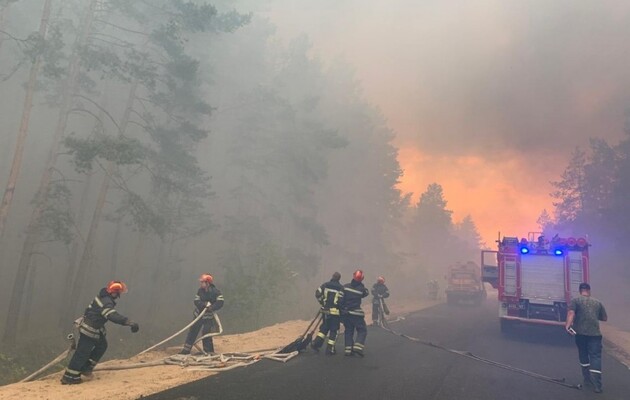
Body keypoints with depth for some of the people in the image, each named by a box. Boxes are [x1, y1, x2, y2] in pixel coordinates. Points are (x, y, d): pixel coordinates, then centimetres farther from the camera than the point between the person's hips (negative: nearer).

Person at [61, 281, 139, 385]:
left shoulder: (103, 296, 2)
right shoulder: (106, 303, -28)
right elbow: (114, 316, -42)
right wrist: (130, 323, -47)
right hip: (89, 330, -10)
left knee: (102, 345, 16)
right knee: (82, 352, -2)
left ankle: (86, 368, 24)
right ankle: (69, 377, 7)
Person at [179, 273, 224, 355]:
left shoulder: (216, 292, -16)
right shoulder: (200, 290, -3)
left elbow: (220, 302, -22)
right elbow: (196, 301, -10)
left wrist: (211, 308, -30)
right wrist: (205, 304, -25)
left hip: (208, 316, -5)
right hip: (198, 315, 5)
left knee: (206, 333, -8)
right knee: (192, 331, 10)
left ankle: (209, 352, 6)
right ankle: (186, 349, 22)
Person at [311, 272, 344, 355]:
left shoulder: (325, 285, 3)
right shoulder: (340, 288, -7)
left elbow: (317, 294, -2)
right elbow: (340, 300, -15)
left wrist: (322, 302, 11)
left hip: (325, 310, 4)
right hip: (335, 311, -4)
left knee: (324, 327, 19)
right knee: (333, 330, 5)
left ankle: (316, 343, 12)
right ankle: (330, 349, 7)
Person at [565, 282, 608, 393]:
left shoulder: (575, 300, 5)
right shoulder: (597, 302, 14)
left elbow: (571, 313, -13)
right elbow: (605, 318, 22)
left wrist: (568, 325, -23)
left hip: (580, 332, -1)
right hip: (595, 333, 1)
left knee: (583, 356, 16)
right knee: (595, 357, -1)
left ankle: (587, 380, 24)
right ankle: (596, 384, -12)